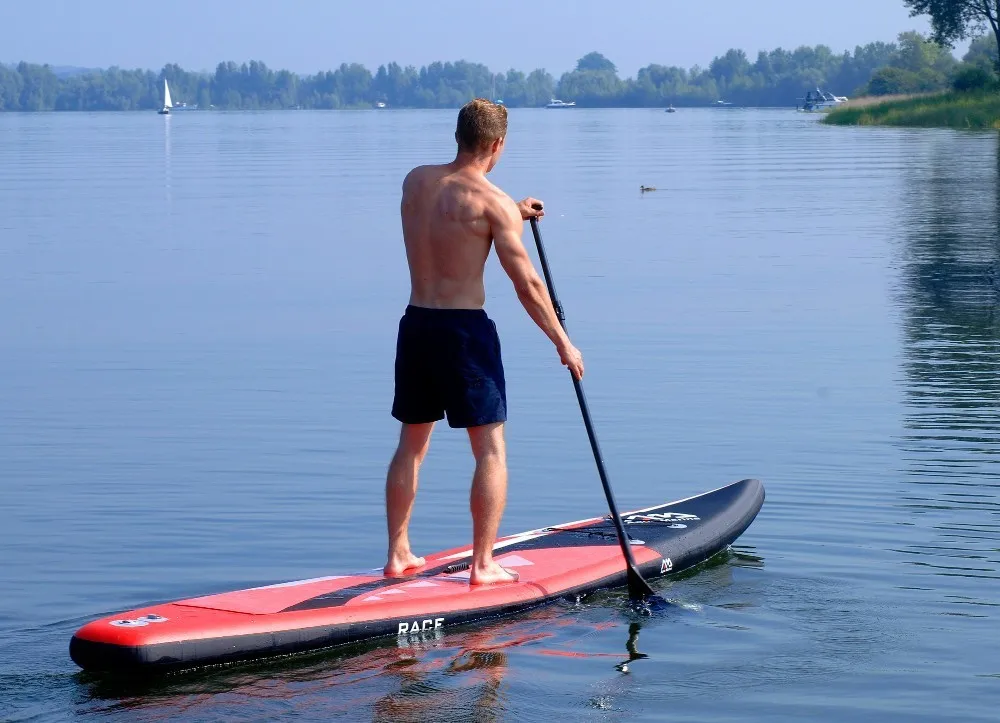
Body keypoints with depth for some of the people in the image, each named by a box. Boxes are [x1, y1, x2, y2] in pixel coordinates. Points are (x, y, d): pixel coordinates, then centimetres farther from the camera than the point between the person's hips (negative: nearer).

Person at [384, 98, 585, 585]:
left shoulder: (415, 182, 6)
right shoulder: (494, 202, -12)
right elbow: (527, 285, -11)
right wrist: (563, 344, -1)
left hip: (415, 326, 6)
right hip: (465, 330, -6)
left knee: (411, 445, 17)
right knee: (490, 451, 2)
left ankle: (398, 555, 21)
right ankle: (482, 564, 0)